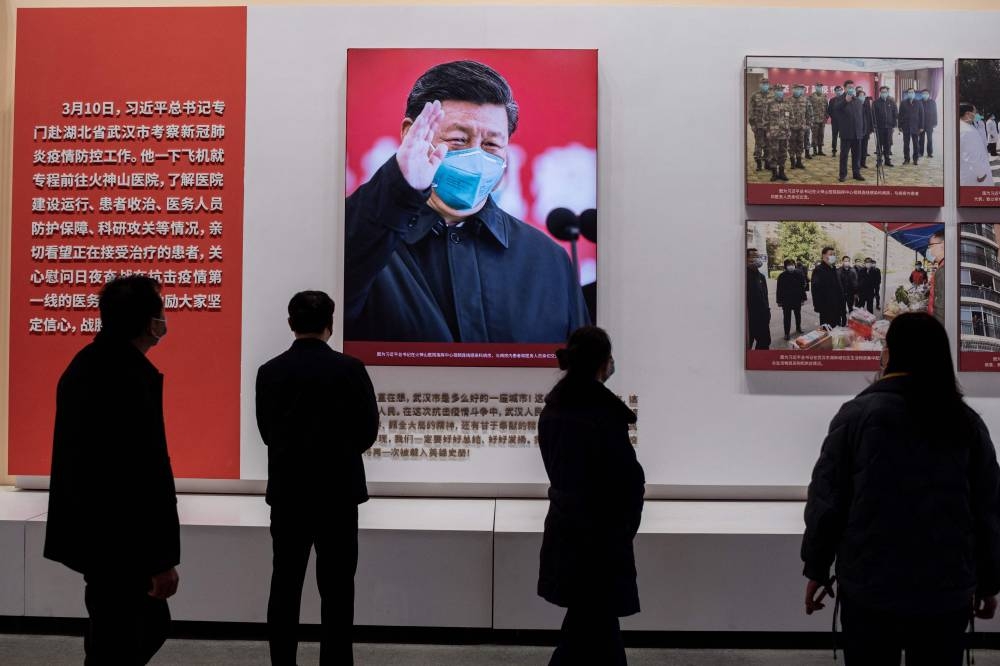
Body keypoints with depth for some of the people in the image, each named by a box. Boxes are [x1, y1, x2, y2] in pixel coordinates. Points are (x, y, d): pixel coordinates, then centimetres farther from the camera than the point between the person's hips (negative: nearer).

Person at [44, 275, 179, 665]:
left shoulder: (84, 365, 9)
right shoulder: (132, 375, -22)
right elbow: (148, 470, -24)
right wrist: (162, 558, -19)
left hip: (92, 530, 10)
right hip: (117, 538, -10)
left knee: (152, 625, 21)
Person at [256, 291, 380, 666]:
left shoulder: (269, 372, -3)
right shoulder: (350, 369, -11)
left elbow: (267, 432, 6)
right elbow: (368, 433, -5)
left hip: (287, 493, 3)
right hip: (338, 493, -2)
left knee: (285, 585, 12)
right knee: (336, 589, 7)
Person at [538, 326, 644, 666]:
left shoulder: (551, 409, 1)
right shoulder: (605, 415, -22)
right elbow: (629, 479, -16)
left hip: (564, 528, 8)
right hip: (599, 534, -7)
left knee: (598, 616, 22)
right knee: (591, 623, 6)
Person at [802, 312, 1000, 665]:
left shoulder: (857, 414, -8)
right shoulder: (967, 422, 1)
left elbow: (826, 500, -7)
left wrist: (816, 569, 4)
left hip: (870, 587, -2)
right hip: (947, 589, 3)